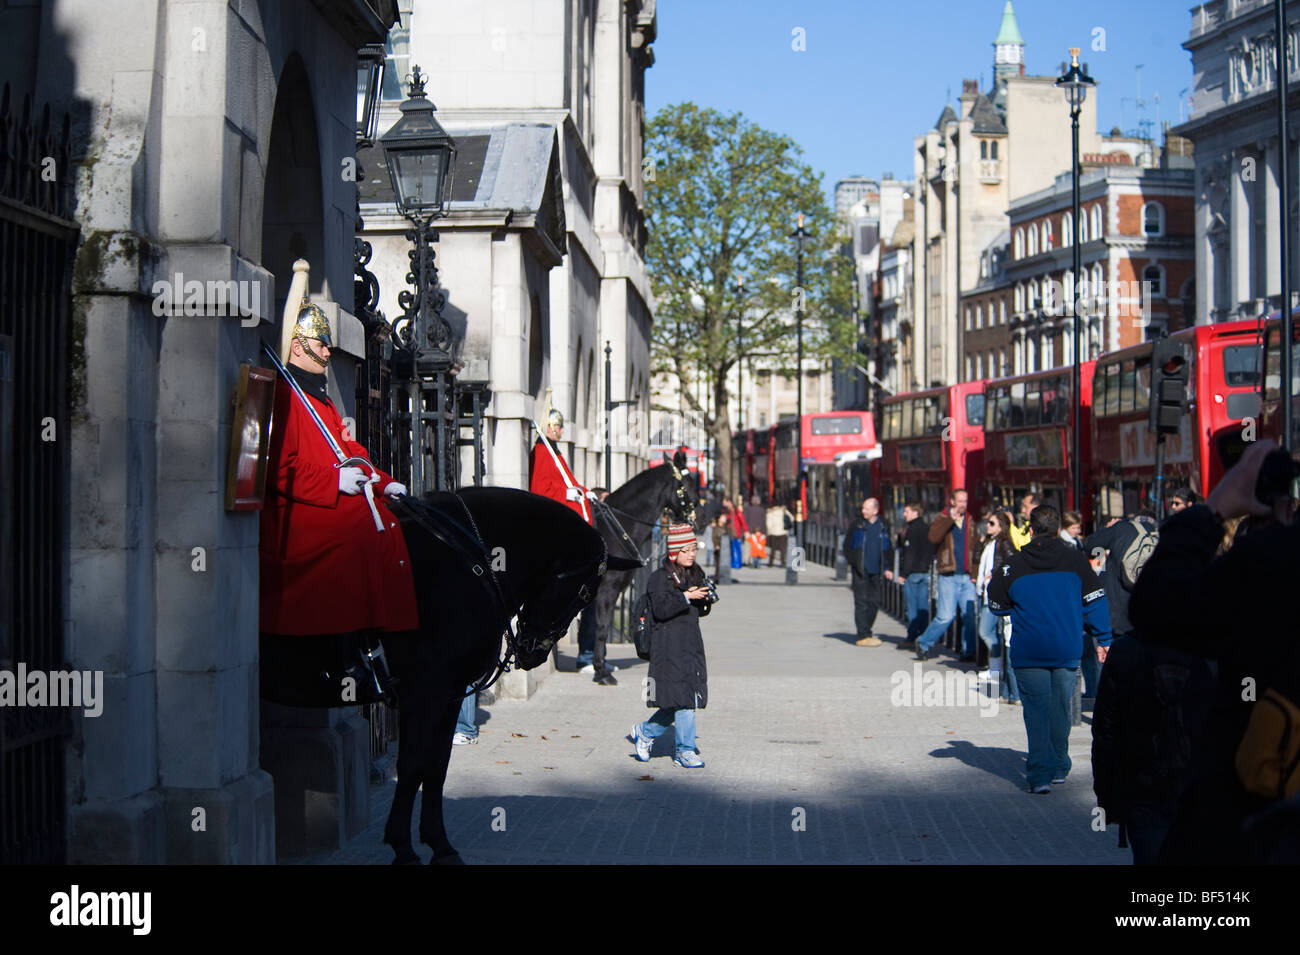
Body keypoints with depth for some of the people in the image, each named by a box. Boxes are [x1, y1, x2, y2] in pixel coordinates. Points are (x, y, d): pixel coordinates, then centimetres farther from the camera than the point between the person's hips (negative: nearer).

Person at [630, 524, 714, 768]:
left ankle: (644, 732, 24)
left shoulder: (696, 574, 14)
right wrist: (686, 597, -22)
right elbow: (660, 610, -17)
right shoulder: (660, 577, -7)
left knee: (688, 698, 7)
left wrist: (706, 600, -2)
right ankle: (685, 751, 2)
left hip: (692, 642, 7)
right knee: (682, 696, -8)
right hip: (670, 645, -7)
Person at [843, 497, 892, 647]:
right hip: (860, 571, -4)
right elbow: (847, 545, 3)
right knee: (862, 602, -6)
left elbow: (887, 549, 17)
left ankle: (865, 632, 22)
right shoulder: (857, 524, 0)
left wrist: (887, 568, 9)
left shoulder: (883, 526, 8)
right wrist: (853, 563, -8)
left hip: (875, 571, 4)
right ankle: (863, 636, -5)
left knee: (874, 602, 8)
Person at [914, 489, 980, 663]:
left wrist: (975, 572, 10)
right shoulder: (942, 520, 2)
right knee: (946, 615, -9)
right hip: (949, 577, -4)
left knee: (970, 615, -3)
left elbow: (976, 549, 19)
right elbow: (933, 537, -19)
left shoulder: (971, 523, 14)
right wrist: (950, 518, -22)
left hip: (967, 577, 4)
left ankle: (969, 651, 8)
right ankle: (924, 643, 11)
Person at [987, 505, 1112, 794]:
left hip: (1029, 652, -1)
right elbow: (1095, 601, 0)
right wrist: (1103, 640, 8)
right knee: (1060, 710, 15)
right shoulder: (1075, 560, 0)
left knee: (1036, 712, 2)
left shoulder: (1014, 565, -2)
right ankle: (1059, 769, 25)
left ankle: (1040, 776, -3)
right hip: (1068, 651, 2)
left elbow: (997, 605, 6)